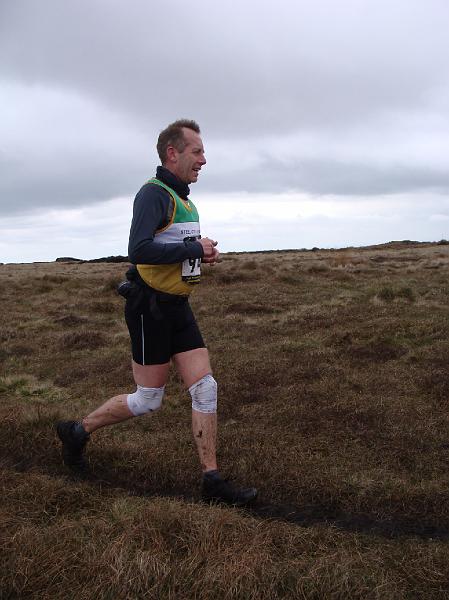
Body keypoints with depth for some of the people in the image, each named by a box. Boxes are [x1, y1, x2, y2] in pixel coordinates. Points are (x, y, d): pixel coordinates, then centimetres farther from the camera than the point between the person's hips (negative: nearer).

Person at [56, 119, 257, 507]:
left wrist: (203, 255, 5)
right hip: (150, 308, -8)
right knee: (149, 400, 2)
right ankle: (78, 431, 25)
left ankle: (213, 481, 10)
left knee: (206, 388, 2)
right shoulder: (153, 193, -14)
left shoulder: (185, 200, 14)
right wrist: (195, 249, -20)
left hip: (178, 307, 8)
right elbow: (140, 250, -28)